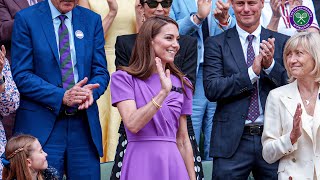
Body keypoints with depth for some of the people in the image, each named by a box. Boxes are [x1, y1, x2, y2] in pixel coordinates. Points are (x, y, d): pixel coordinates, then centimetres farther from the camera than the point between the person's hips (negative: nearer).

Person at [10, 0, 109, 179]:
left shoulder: (93, 20, 10)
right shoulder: (26, 19, -2)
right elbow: (21, 75, -7)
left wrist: (91, 91, -14)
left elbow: (101, 71, 9)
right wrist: (61, 96, -19)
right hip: (42, 125, -3)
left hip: (85, 124, 3)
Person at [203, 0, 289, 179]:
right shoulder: (216, 44, 3)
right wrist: (252, 72, -16)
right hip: (233, 141, -2)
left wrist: (271, 65, -14)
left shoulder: (282, 42, 9)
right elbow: (211, 89, -8)